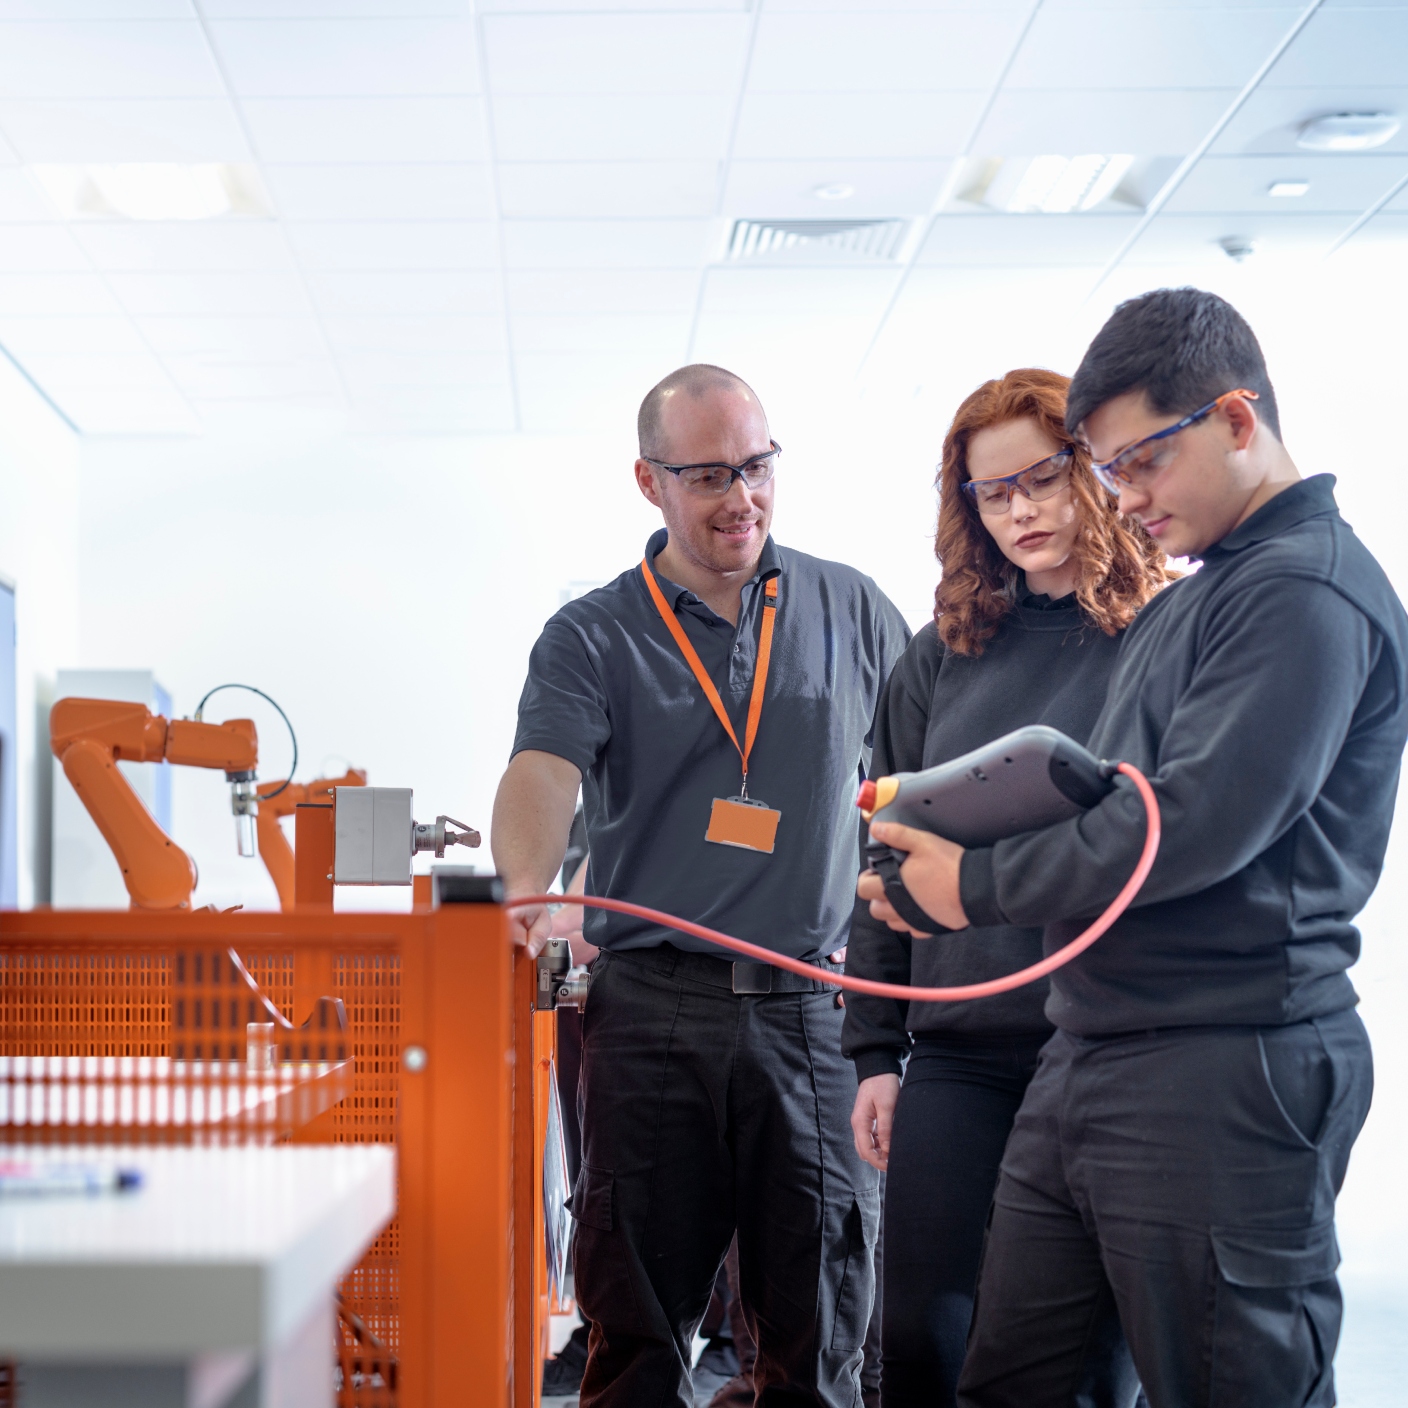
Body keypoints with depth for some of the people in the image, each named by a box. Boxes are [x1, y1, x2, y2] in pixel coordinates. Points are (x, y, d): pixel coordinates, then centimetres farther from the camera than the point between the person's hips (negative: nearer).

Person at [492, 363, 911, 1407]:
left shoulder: (853, 613, 11)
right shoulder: (591, 639, 5)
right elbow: (542, 775, -12)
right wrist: (530, 882, -33)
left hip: (811, 1012, 1)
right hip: (650, 1014, -1)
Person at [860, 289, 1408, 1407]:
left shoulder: (1307, 592, -11)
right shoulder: (1182, 606, 20)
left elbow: (1192, 827, -20)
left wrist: (979, 885, -9)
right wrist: (932, 862, 8)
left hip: (1224, 1075, -10)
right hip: (1090, 1062, 10)